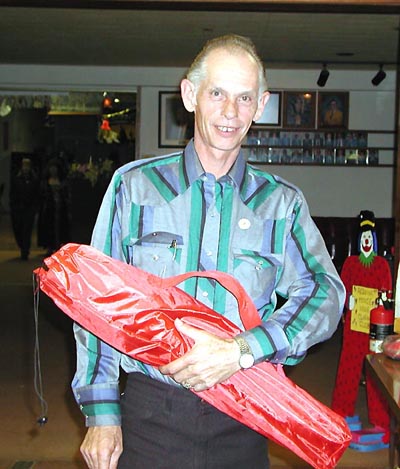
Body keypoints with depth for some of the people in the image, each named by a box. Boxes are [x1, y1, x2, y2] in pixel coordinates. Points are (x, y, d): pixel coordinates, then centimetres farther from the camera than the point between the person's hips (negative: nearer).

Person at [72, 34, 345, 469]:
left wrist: (242, 352, -23)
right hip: (149, 413, 0)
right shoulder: (133, 185, 1)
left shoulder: (281, 202, 3)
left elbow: (326, 291, -8)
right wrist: (101, 414, -3)